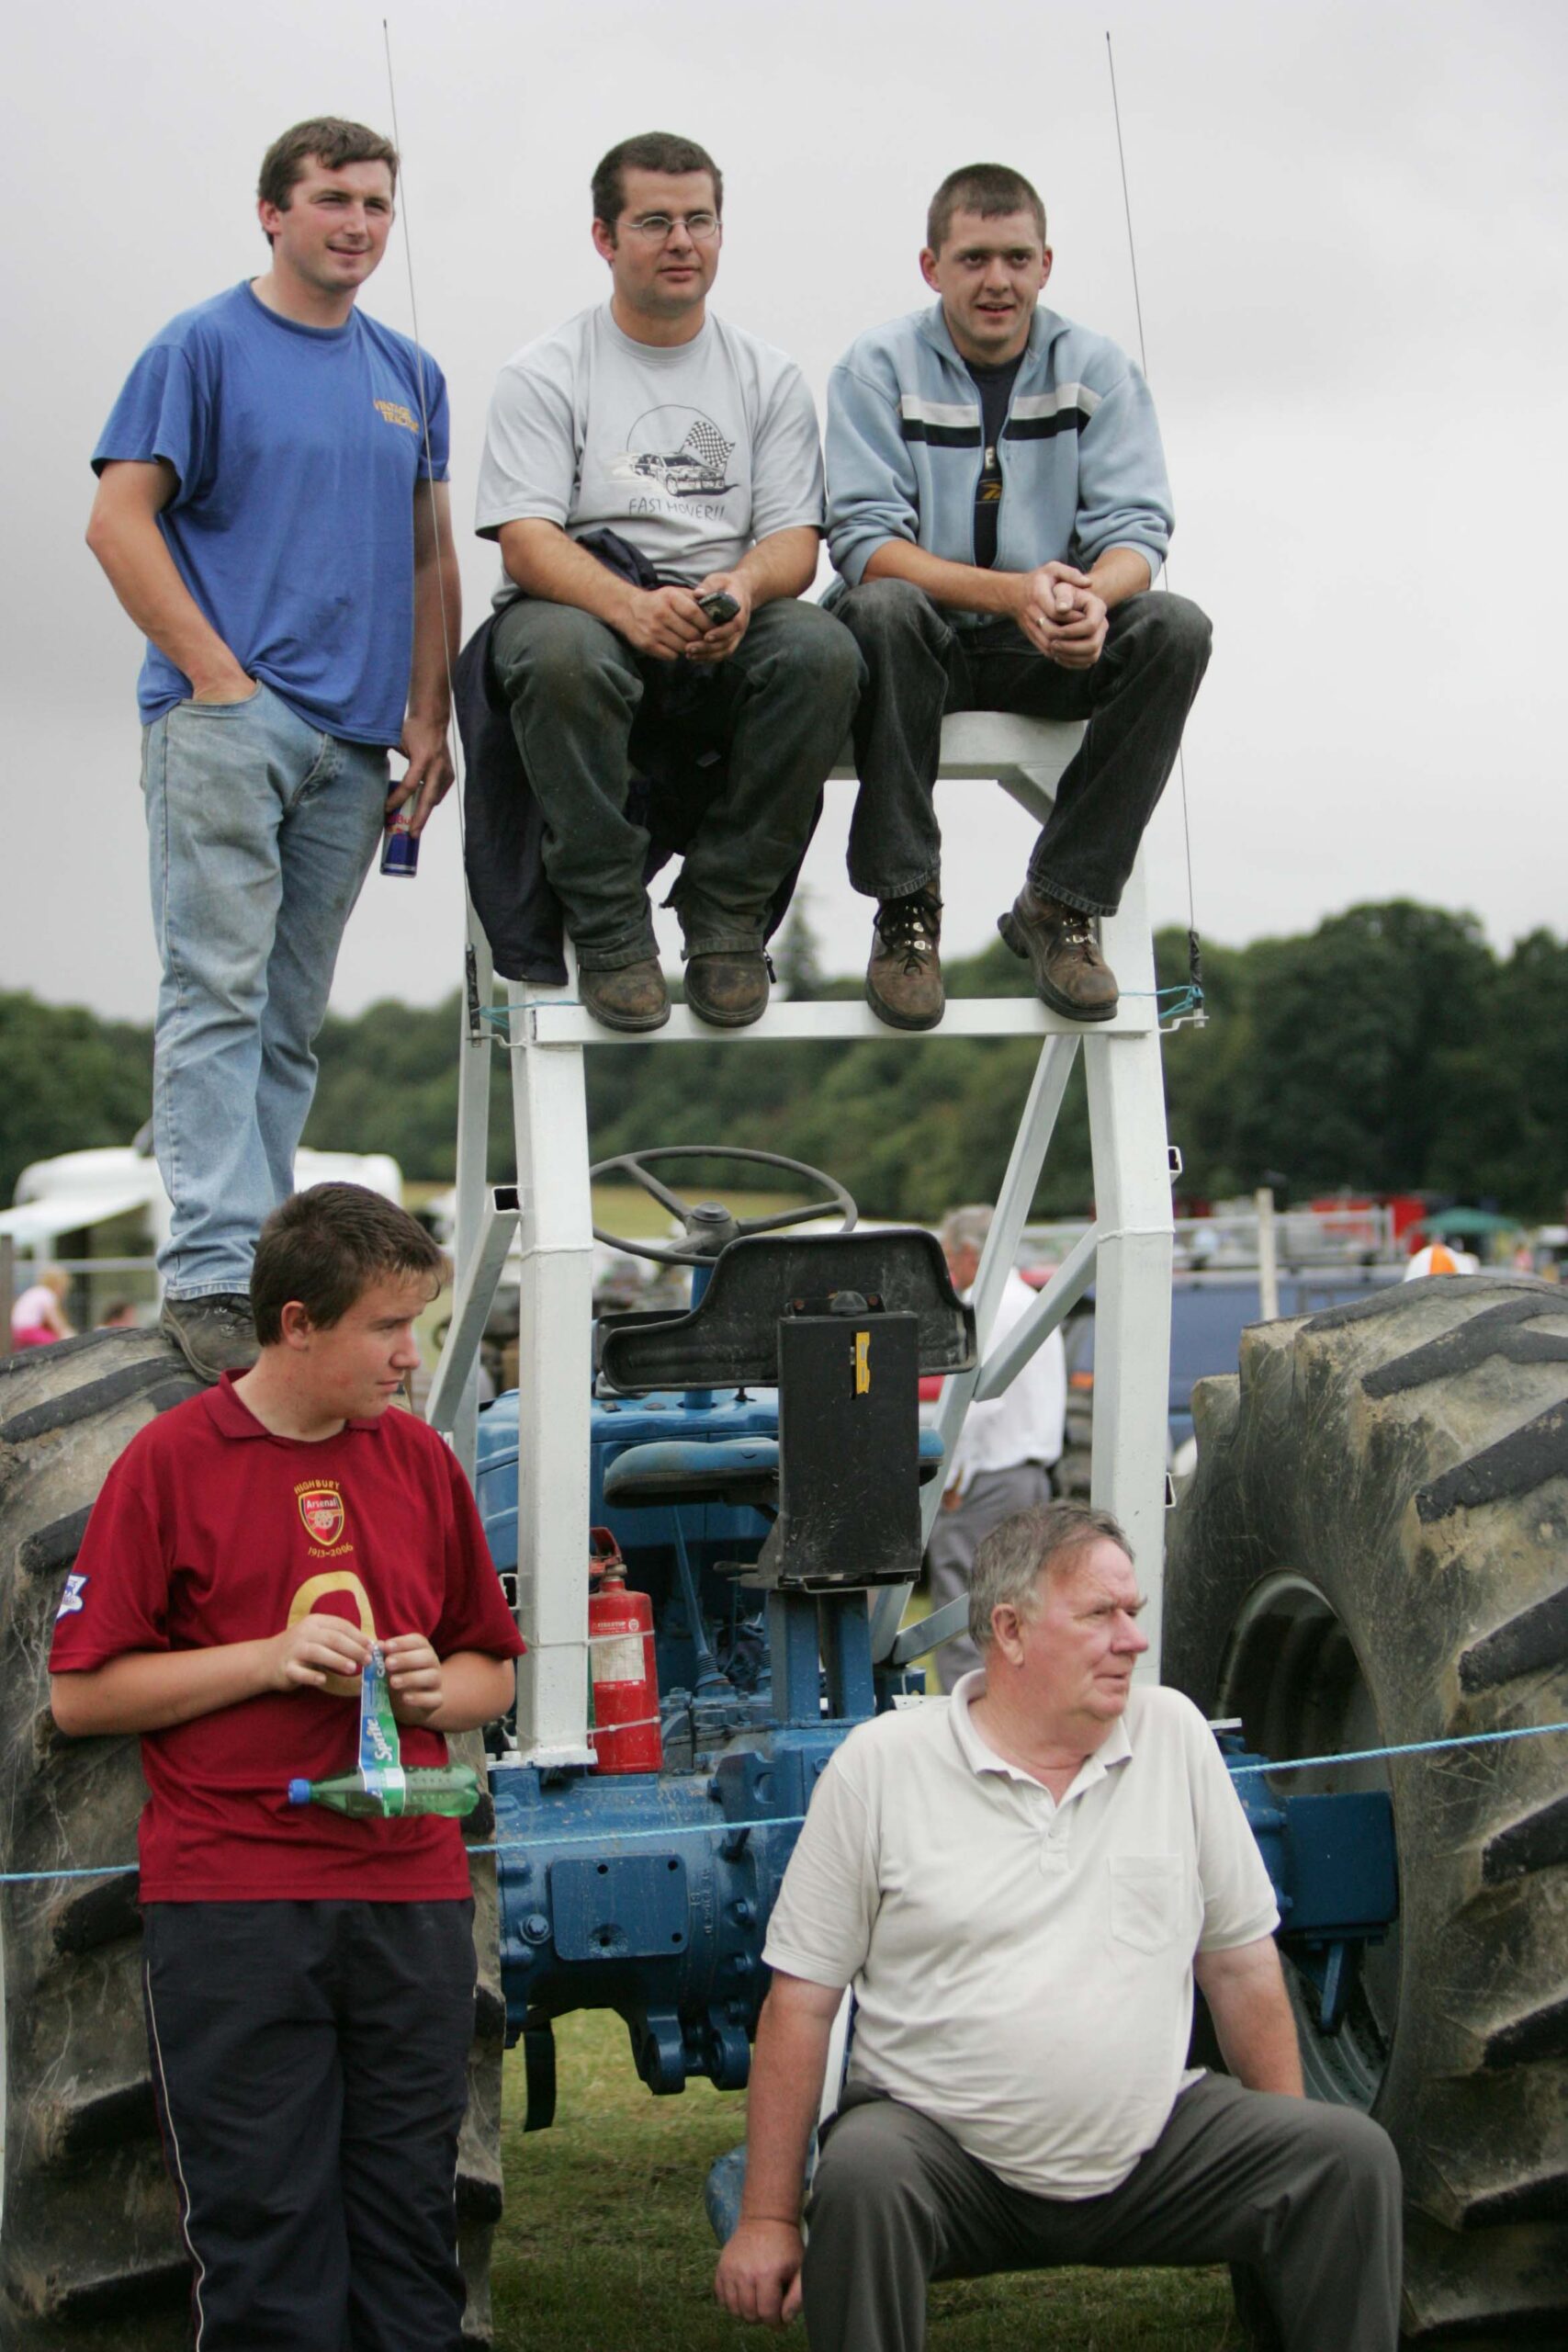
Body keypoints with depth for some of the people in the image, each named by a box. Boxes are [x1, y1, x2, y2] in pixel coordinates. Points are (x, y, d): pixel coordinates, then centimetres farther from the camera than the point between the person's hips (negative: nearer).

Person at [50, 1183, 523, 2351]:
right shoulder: (172, 1460, -3)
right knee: (263, 2234, 0)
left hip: (412, 1891, 4)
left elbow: (490, 1671, 19)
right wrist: (266, 1659, -12)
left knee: (412, 2229, 8)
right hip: (230, 1896, -4)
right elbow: (82, 1693, -4)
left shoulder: (420, 1457, 11)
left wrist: (437, 1687, -3)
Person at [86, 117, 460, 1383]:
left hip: (353, 740, 6)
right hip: (228, 717, -6)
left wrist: (427, 719, 8)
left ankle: (268, 1264, 13)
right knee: (218, 991, -11)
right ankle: (214, 1276, -16)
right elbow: (121, 520, -6)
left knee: (293, 1017, 8)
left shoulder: (409, 374, 16)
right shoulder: (204, 348, 0)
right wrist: (216, 673, -12)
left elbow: (433, 559, 18)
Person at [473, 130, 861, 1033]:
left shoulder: (769, 376, 15)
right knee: (560, 649, -39)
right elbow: (525, 542, -7)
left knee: (823, 649, -30)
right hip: (586, 609, -2)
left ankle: (727, 916, -17)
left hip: (728, 631, 3)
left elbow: (795, 538, 6)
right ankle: (610, 928, -26)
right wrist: (633, 606, -28)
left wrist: (741, 589, -20)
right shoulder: (546, 374, 5)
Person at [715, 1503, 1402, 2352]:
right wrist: (768, 2219, -7)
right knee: (862, 2180, -33)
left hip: (1150, 2143, 3)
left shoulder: (1174, 1735, 6)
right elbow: (801, 2000, -3)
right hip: (937, 2144, -3)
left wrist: (1291, 2153, 9)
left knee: (1349, 2156, -15)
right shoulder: (881, 1764, -4)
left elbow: (1241, 1962, 12)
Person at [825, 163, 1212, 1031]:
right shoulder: (879, 367, -3)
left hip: (1049, 658, 3)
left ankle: (1061, 903, -17)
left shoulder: (1097, 371, 4)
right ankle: (905, 905, -25)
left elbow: (1135, 530, -5)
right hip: (921, 644, -2)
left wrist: (1093, 595, -31)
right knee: (882, 609, -36)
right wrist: (1012, 592, -30)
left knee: (1174, 627, -25)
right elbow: (864, 543, -14)